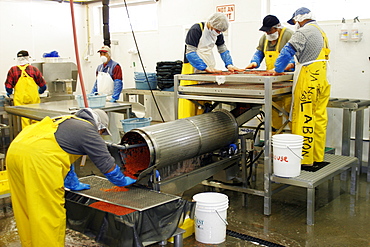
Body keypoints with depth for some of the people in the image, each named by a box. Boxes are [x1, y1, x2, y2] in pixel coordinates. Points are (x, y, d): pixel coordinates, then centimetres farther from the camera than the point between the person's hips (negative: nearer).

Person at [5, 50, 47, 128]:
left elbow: (8, 86, 1)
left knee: (24, 119, 3)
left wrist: (9, 93, 24)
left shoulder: (13, 70, -1)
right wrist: (39, 92, 29)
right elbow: (43, 86, 7)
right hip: (33, 98, 1)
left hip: (20, 99, -1)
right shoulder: (34, 69, 2)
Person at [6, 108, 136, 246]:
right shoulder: (89, 132, 6)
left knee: (26, 211, 19)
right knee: (50, 213, -1)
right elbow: (108, 166, 11)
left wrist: (74, 184, 47)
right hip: (37, 157, -9)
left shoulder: (64, 121, 31)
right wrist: (124, 181, 28)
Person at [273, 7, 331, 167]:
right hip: (322, 79, 9)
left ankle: (305, 160, -6)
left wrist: (278, 69, -2)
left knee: (304, 119, -7)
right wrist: (297, 64, 23)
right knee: (319, 118, 9)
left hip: (308, 80, -9)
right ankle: (318, 159, 15)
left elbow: (288, 51, -13)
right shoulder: (321, 33, 21)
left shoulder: (304, 32, -7)